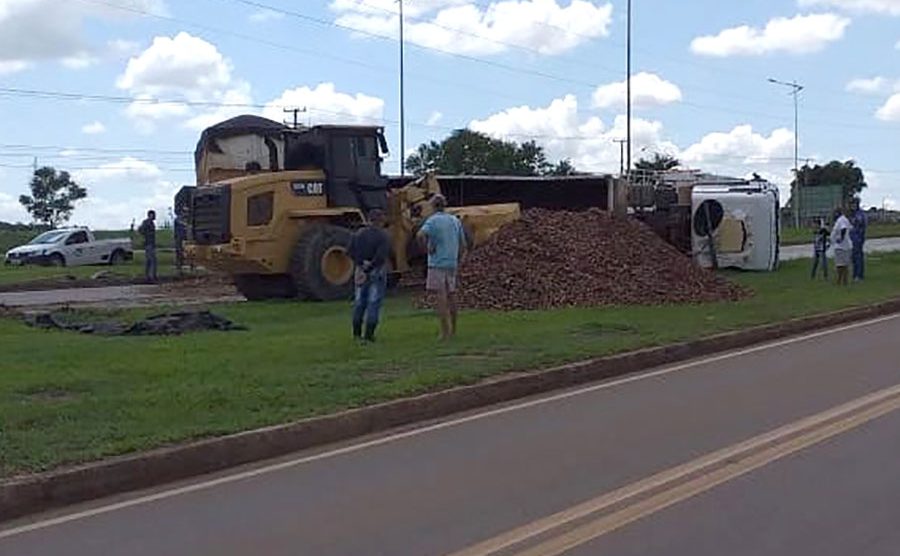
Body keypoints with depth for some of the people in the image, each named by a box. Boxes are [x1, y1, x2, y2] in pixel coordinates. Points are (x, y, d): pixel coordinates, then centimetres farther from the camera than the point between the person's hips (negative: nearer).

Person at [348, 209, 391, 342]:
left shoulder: (359, 234, 5)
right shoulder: (383, 236, -11)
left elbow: (351, 251, -2)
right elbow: (382, 255, -21)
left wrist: (361, 264, -6)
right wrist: (371, 265, -12)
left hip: (361, 271, 5)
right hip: (377, 272, -5)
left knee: (359, 301, 14)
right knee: (374, 302, 0)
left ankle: (357, 333, 19)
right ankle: (369, 334, -2)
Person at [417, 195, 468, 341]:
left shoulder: (433, 220, -6)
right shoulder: (456, 221, 11)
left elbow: (421, 235, -26)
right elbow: (463, 245, 14)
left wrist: (428, 248, -12)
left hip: (437, 264, -6)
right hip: (452, 263, 6)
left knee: (441, 296, -6)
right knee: (451, 296, 12)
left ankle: (445, 332, -9)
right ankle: (453, 330, 19)